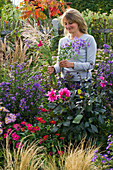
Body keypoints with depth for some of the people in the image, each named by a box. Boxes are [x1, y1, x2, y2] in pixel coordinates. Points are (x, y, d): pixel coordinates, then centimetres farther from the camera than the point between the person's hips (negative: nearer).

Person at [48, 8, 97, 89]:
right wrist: (54, 69, -7)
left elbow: (91, 65, -7)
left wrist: (72, 65, -20)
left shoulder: (88, 39, -1)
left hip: (82, 82, -3)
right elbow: (59, 64, 16)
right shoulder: (62, 41, 14)